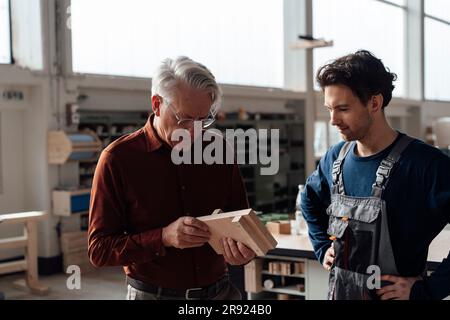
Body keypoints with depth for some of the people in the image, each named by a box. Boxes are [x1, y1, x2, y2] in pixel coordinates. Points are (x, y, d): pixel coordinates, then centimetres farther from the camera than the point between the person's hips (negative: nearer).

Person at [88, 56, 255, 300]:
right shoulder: (118, 159, -11)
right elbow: (99, 249, -11)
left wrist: (243, 250, -12)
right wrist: (164, 237, -25)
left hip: (220, 291, 3)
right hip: (152, 293, -3)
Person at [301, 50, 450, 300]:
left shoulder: (423, 164, -21)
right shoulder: (335, 158, -1)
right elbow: (310, 200, 19)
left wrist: (427, 290, -21)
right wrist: (323, 248, 9)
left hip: (391, 294, -6)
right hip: (338, 292, 6)